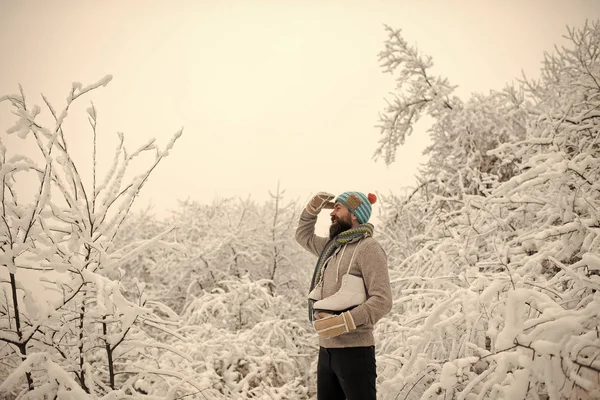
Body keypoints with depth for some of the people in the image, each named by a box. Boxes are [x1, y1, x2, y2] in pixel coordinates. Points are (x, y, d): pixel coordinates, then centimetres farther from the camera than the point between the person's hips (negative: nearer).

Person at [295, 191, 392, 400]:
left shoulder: (368, 248, -11)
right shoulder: (333, 245, 14)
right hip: (326, 349, 9)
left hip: (354, 350, -8)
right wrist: (313, 208, 16)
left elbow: (382, 300, -19)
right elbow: (304, 236, 33)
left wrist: (342, 322, -26)